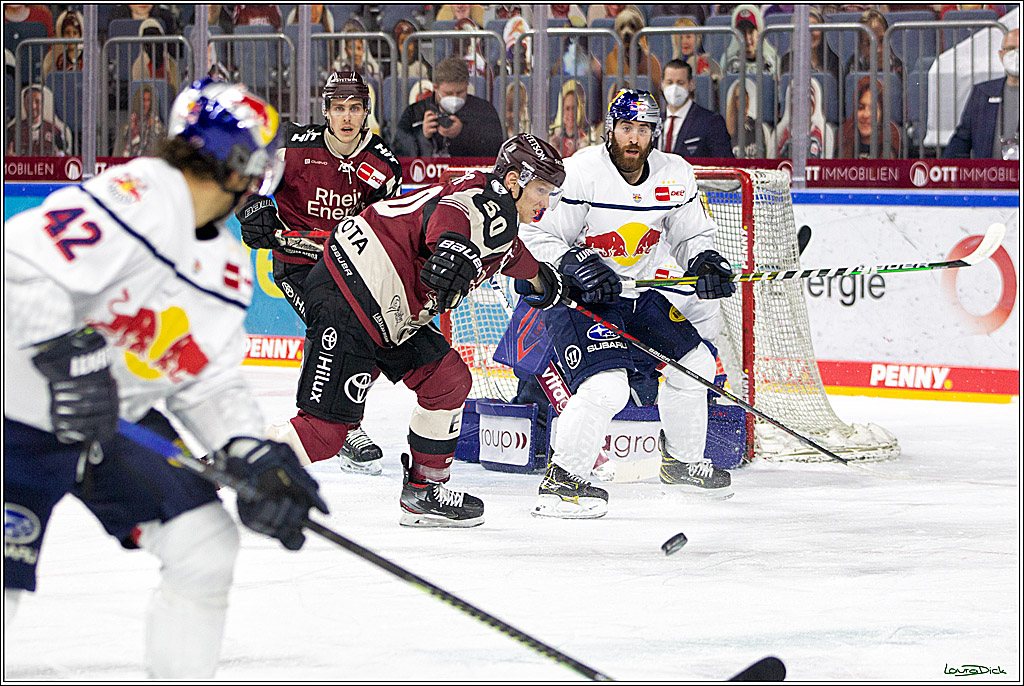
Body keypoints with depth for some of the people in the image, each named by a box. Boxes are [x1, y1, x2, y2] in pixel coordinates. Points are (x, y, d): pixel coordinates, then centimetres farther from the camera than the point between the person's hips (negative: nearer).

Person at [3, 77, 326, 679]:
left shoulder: (228, 268, 6)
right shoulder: (133, 200, -24)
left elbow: (212, 386, 7)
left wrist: (253, 456, -10)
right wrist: (64, 354, -40)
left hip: (122, 422, 9)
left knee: (208, 548, 1)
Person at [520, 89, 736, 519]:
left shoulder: (675, 177, -2)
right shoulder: (580, 173, -20)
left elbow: (692, 234, 12)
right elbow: (535, 236, -17)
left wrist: (705, 262, -9)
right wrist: (574, 266, -31)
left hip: (636, 295, 7)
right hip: (572, 300, -7)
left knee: (695, 363, 10)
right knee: (606, 385, -26)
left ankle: (682, 461, 32)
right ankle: (561, 480, -14)